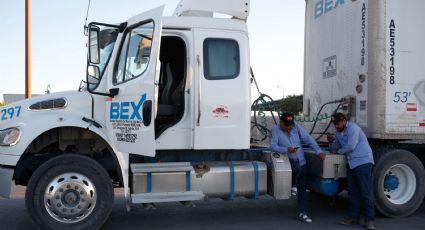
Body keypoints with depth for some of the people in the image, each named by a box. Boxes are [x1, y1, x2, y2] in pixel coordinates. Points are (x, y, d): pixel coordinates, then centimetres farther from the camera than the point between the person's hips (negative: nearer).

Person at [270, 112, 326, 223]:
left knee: (302, 187, 2)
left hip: (301, 161, 2)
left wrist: (318, 151, -13)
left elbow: (308, 139, -4)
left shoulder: (297, 127, -2)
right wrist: (286, 149, -29)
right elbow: (272, 146, -15)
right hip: (288, 160, -1)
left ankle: (302, 213, 7)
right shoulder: (275, 130, -7)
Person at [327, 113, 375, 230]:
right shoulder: (338, 131, 15)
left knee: (366, 191, -8)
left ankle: (369, 220, -5)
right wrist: (331, 142, -4)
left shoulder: (353, 128, -12)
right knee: (353, 191, 9)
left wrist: (338, 151, -3)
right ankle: (354, 217, 15)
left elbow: (351, 146, -18)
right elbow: (335, 148, 18)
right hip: (352, 163, 9)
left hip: (363, 161, -8)